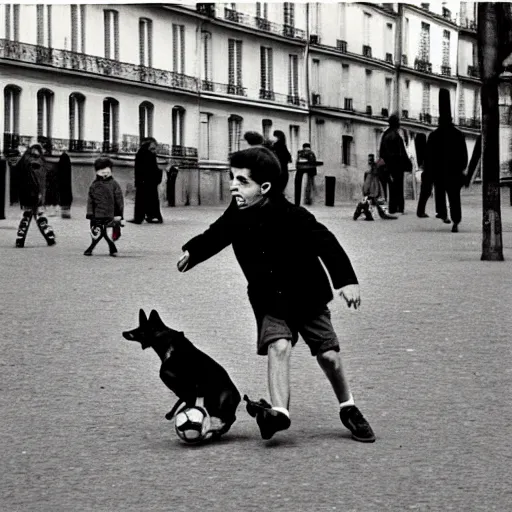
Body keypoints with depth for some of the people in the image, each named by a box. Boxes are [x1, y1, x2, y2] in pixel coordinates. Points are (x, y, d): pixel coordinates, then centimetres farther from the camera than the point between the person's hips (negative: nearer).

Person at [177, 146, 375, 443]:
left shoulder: (293, 217, -26)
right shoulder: (236, 216, -11)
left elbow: (326, 243, -19)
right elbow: (216, 235, 12)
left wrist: (346, 280, -21)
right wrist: (192, 252, 10)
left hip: (308, 297, -3)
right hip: (270, 302, 3)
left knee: (329, 356, 0)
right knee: (278, 346, -23)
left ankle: (349, 409, 23)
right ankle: (279, 411, -30)